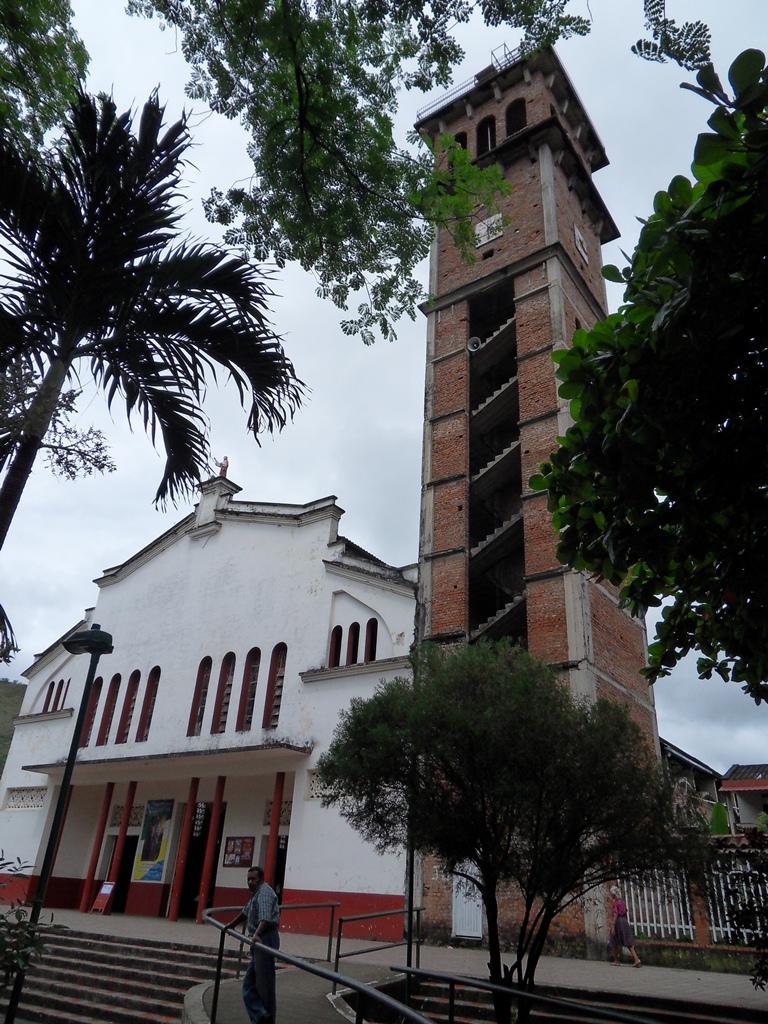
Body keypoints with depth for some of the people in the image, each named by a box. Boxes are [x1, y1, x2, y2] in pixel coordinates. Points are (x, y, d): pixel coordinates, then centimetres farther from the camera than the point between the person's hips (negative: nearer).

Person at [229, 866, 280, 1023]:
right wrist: (231, 926, 46)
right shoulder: (256, 893, 21)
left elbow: (265, 917, -28)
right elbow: (246, 911, 38)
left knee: (264, 982, -7)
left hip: (266, 939, -11)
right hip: (259, 941, 11)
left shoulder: (264, 893, -11)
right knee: (249, 982, 7)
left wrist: (257, 934, -43)